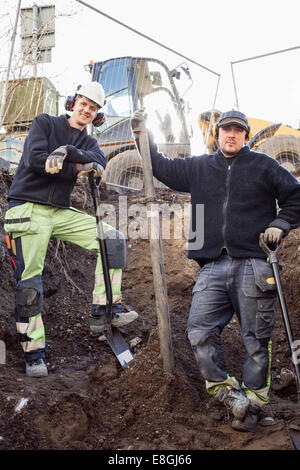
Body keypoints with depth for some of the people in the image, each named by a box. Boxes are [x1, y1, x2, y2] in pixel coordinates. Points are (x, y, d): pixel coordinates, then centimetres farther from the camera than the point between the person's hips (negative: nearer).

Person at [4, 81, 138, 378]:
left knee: (113, 239, -7)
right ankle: (34, 355, 3)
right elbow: (34, 159, -15)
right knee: (29, 283, -8)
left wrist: (69, 151, -29)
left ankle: (102, 312, -5)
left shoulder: (88, 142, 14)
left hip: (61, 212, 5)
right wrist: (79, 169, -13)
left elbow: (99, 163, -10)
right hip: (28, 210, -5)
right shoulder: (45, 123, 2)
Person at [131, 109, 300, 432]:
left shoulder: (263, 165, 10)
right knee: (200, 332, -9)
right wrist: (142, 136, 18)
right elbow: (162, 168, 26)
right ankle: (228, 393, 2)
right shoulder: (199, 168, 18)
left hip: (253, 265, -3)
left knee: (255, 339, 0)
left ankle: (252, 403, 12)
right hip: (214, 267, 3)